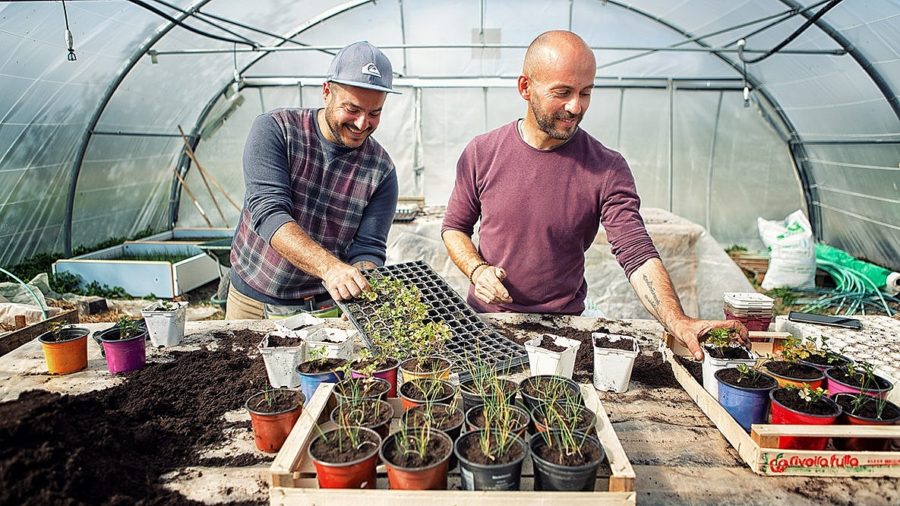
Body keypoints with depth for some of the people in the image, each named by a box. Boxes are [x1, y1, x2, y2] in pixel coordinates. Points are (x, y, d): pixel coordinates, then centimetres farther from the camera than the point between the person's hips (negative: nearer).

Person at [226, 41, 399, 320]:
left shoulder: (381, 170, -9)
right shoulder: (275, 130, -14)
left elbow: (368, 250, -11)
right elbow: (268, 213, -27)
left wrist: (360, 283, -35)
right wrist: (330, 267, -41)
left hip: (325, 307, 0)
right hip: (250, 300, 0)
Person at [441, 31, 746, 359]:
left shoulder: (607, 170, -8)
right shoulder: (482, 154, -4)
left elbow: (638, 256, -15)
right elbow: (454, 227, 8)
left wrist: (678, 322, -31)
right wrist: (477, 270, -12)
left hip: (564, 327, 0)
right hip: (485, 317, 1)